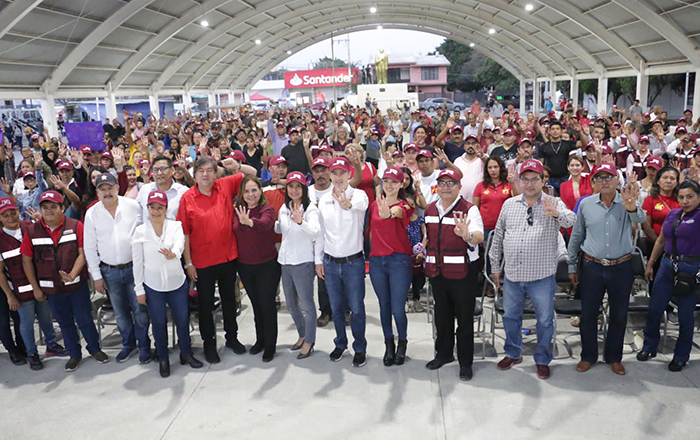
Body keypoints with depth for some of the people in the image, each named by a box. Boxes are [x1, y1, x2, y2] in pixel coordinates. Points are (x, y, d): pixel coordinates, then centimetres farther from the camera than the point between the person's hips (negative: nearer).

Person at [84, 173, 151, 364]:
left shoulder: (133, 206, -6)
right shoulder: (91, 214, -1)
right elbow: (90, 247, 3)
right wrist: (96, 276, 1)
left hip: (134, 267, -2)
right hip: (109, 271, 2)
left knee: (140, 310, 2)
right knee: (120, 312, 14)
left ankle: (144, 345, 21)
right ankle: (128, 343, 34)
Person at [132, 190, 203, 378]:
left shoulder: (175, 226, -5)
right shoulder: (140, 231, -4)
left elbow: (179, 245, -26)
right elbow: (137, 262, -2)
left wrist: (173, 253, -49)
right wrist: (139, 289, -2)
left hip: (177, 283, 1)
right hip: (152, 287, 0)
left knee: (182, 320, 10)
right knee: (159, 323, 9)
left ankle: (186, 353, 32)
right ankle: (163, 359, 29)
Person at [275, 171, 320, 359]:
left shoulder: (310, 208, -12)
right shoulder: (284, 208, 8)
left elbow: (315, 230, -30)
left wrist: (300, 221, -48)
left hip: (303, 262, -7)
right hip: (285, 261, 7)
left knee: (306, 303, 0)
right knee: (291, 304, 18)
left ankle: (309, 342, 14)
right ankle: (302, 335, 36)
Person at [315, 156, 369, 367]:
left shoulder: (358, 194, -10)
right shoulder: (324, 200, 4)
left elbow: (361, 203, -37)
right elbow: (320, 231, 11)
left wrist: (349, 204, -60)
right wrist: (318, 259, 9)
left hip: (353, 261, -4)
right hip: (330, 262, 4)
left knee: (356, 308, 4)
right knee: (336, 308, 15)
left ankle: (360, 348, 23)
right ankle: (340, 344, 35)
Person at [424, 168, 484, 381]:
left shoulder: (469, 209, -9)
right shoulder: (430, 209, 9)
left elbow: (479, 236, -25)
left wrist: (468, 235, -45)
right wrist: (424, 252, 12)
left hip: (462, 272, -5)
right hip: (437, 271, 5)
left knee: (464, 317, 4)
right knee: (442, 315, 18)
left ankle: (465, 362, 19)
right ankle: (443, 353, 36)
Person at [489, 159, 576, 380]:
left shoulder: (553, 204, -4)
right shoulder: (509, 204, 4)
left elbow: (570, 220, -25)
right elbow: (498, 237, 10)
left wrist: (556, 214, -48)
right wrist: (495, 267, 10)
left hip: (542, 277, -3)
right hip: (512, 275, 3)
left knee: (545, 321, 10)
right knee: (510, 317, 17)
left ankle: (542, 360, 29)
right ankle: (513, 354, 37)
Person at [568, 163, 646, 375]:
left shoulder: (627, 202, -7)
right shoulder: (586, 204, -1)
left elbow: (640, 218, -31)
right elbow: (576, 237, 8)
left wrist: (631, 207, -55)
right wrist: (572, 266, 10)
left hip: (622, 268, -1)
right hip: (592, 267, 1)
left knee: (619, 316, 12)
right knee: (588, 314, 8)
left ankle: (614, 357, 30)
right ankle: (588, 356, 26)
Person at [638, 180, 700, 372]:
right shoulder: (672, 214, 10)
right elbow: (661, 241, 17)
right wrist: (650, 264, 18)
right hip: (668, 265, 5)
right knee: (654, 309, 8)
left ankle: (681, 356, 24)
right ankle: (649, 347, 27)